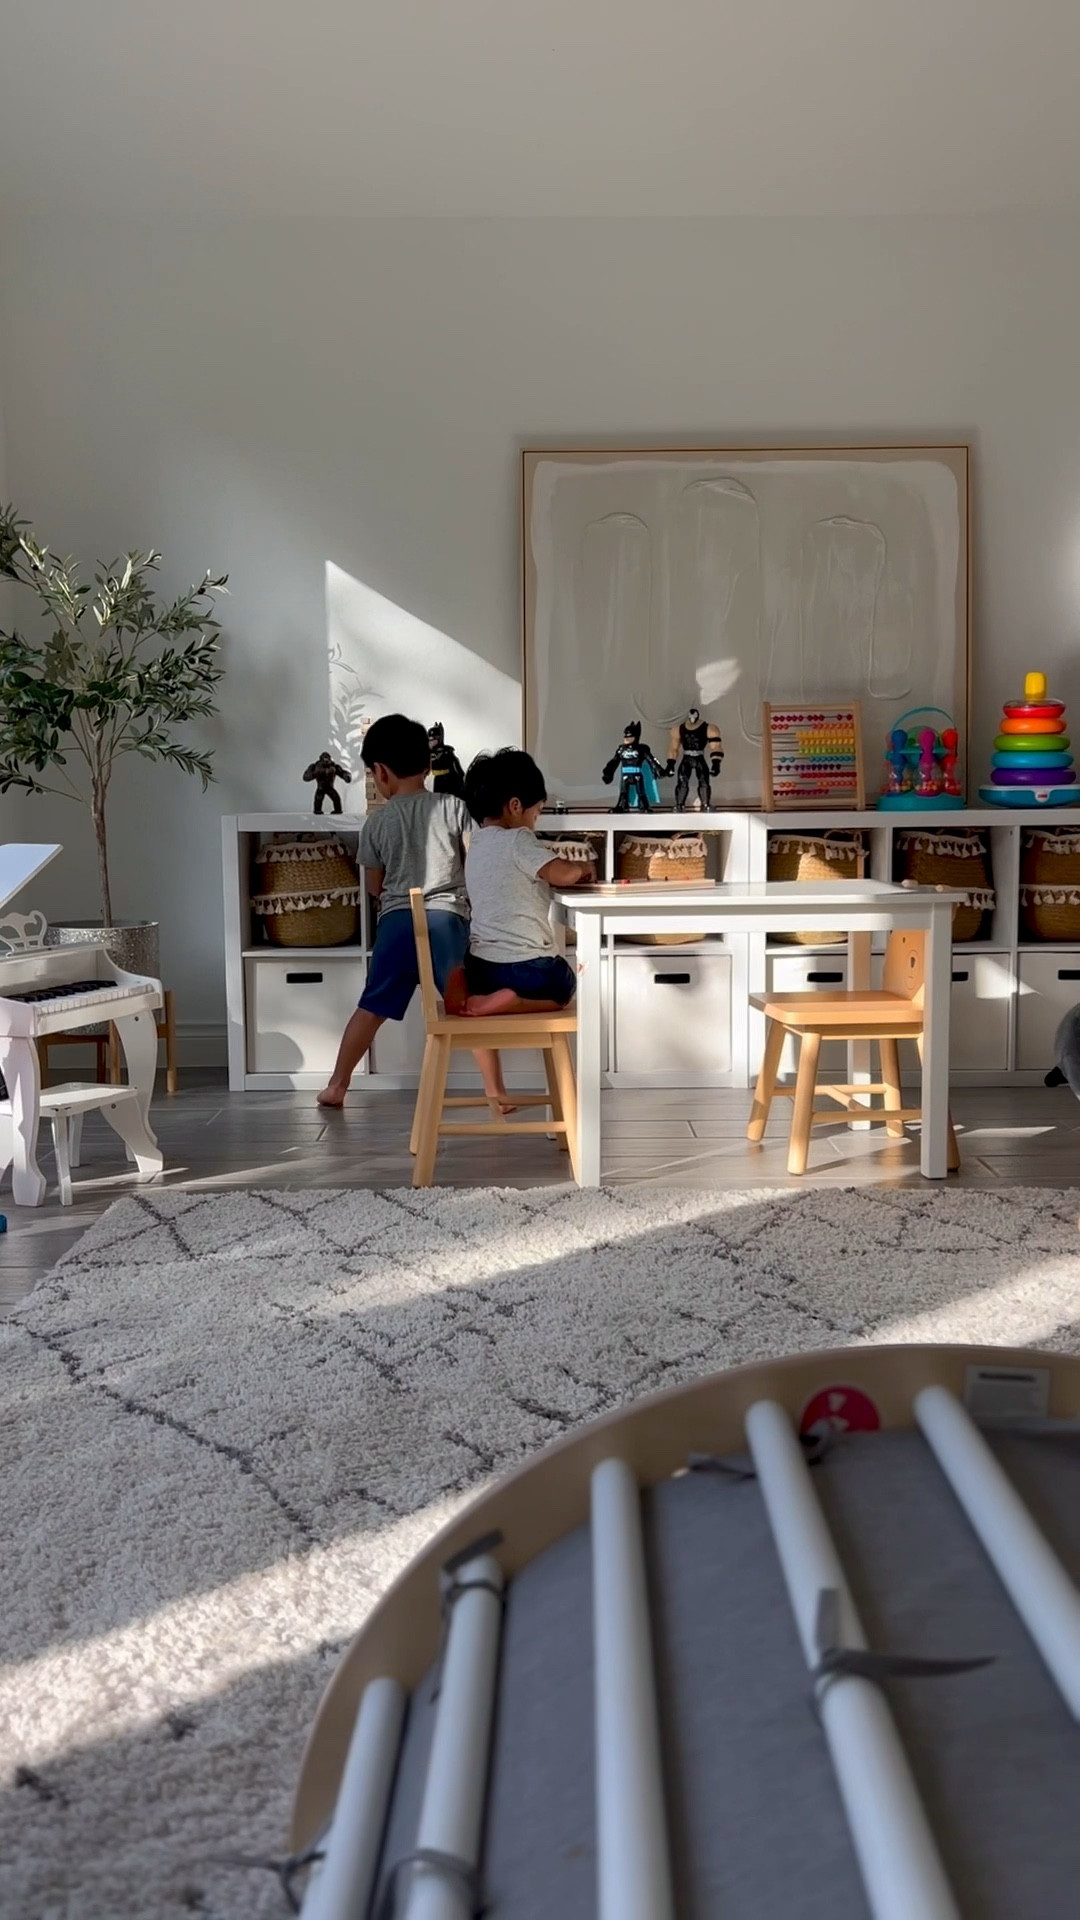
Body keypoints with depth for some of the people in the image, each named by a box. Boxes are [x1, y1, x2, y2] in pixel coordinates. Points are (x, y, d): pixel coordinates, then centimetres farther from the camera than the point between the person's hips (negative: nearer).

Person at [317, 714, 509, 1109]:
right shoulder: (453, 806, 2)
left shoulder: (376, 822, 5)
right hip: (448, 918, -1)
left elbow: (374, 886, 14)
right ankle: (496, 1091, 5)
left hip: (397, 921, 1)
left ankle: (337, 1086, 20)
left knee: (371, 1008, 13)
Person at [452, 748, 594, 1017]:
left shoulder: (477, 844, 13)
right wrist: (582, 868, -2)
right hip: (525, 968, -6)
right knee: (563, 986, 24)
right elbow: (562, 874, -23)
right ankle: (510, 1003, -7)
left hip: (481, 965, 6)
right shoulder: (517, 840, -14)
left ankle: (464, 990, 2)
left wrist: (571, 869, 13)